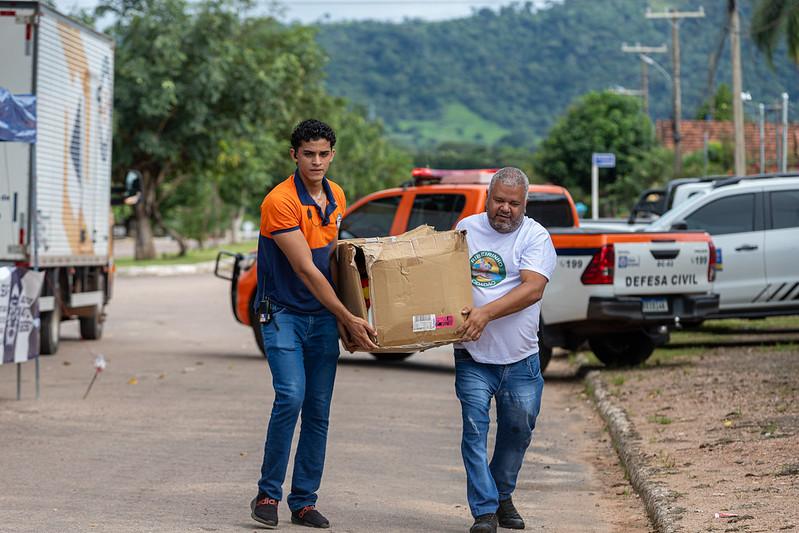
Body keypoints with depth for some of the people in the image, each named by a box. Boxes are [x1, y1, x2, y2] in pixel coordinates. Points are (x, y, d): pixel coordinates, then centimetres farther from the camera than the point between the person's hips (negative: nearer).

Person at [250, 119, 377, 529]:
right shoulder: (280, 201, -17)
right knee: (291, 397, -21)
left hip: (323, 316, 6)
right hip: (282, 313, -6)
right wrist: (347, 317, -19)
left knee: (318, 410, 3)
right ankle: (268, 493, -9)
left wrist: (342, 320, 7)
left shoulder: (336, 198, 7)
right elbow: (306, 269, -19)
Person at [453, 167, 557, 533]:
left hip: (520, 358, 0)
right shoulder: (466, 229, 5)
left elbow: (533, 288, -16)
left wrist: (487, 313, -27)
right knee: (475, 428, -9)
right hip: (473, 356, 0)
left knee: (519, 430, 11)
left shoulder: (536, 237, -3)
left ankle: (502, 497, 32)